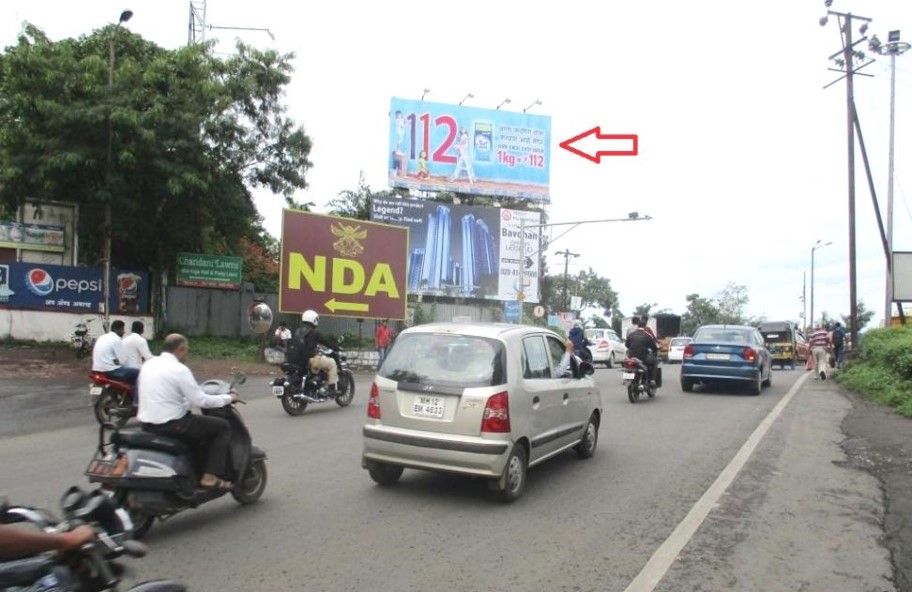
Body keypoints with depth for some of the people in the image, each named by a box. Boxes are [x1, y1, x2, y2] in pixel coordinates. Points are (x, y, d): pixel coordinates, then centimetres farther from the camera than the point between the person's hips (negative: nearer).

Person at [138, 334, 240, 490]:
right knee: (223, 426, 1)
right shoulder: (179, 369, -15)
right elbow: (200, 400, -16)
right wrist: (228, 398, -2)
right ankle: (210, 477, -5)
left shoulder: (148, 364, 9)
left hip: (146, 424, 9)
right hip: (170, 424, -9)